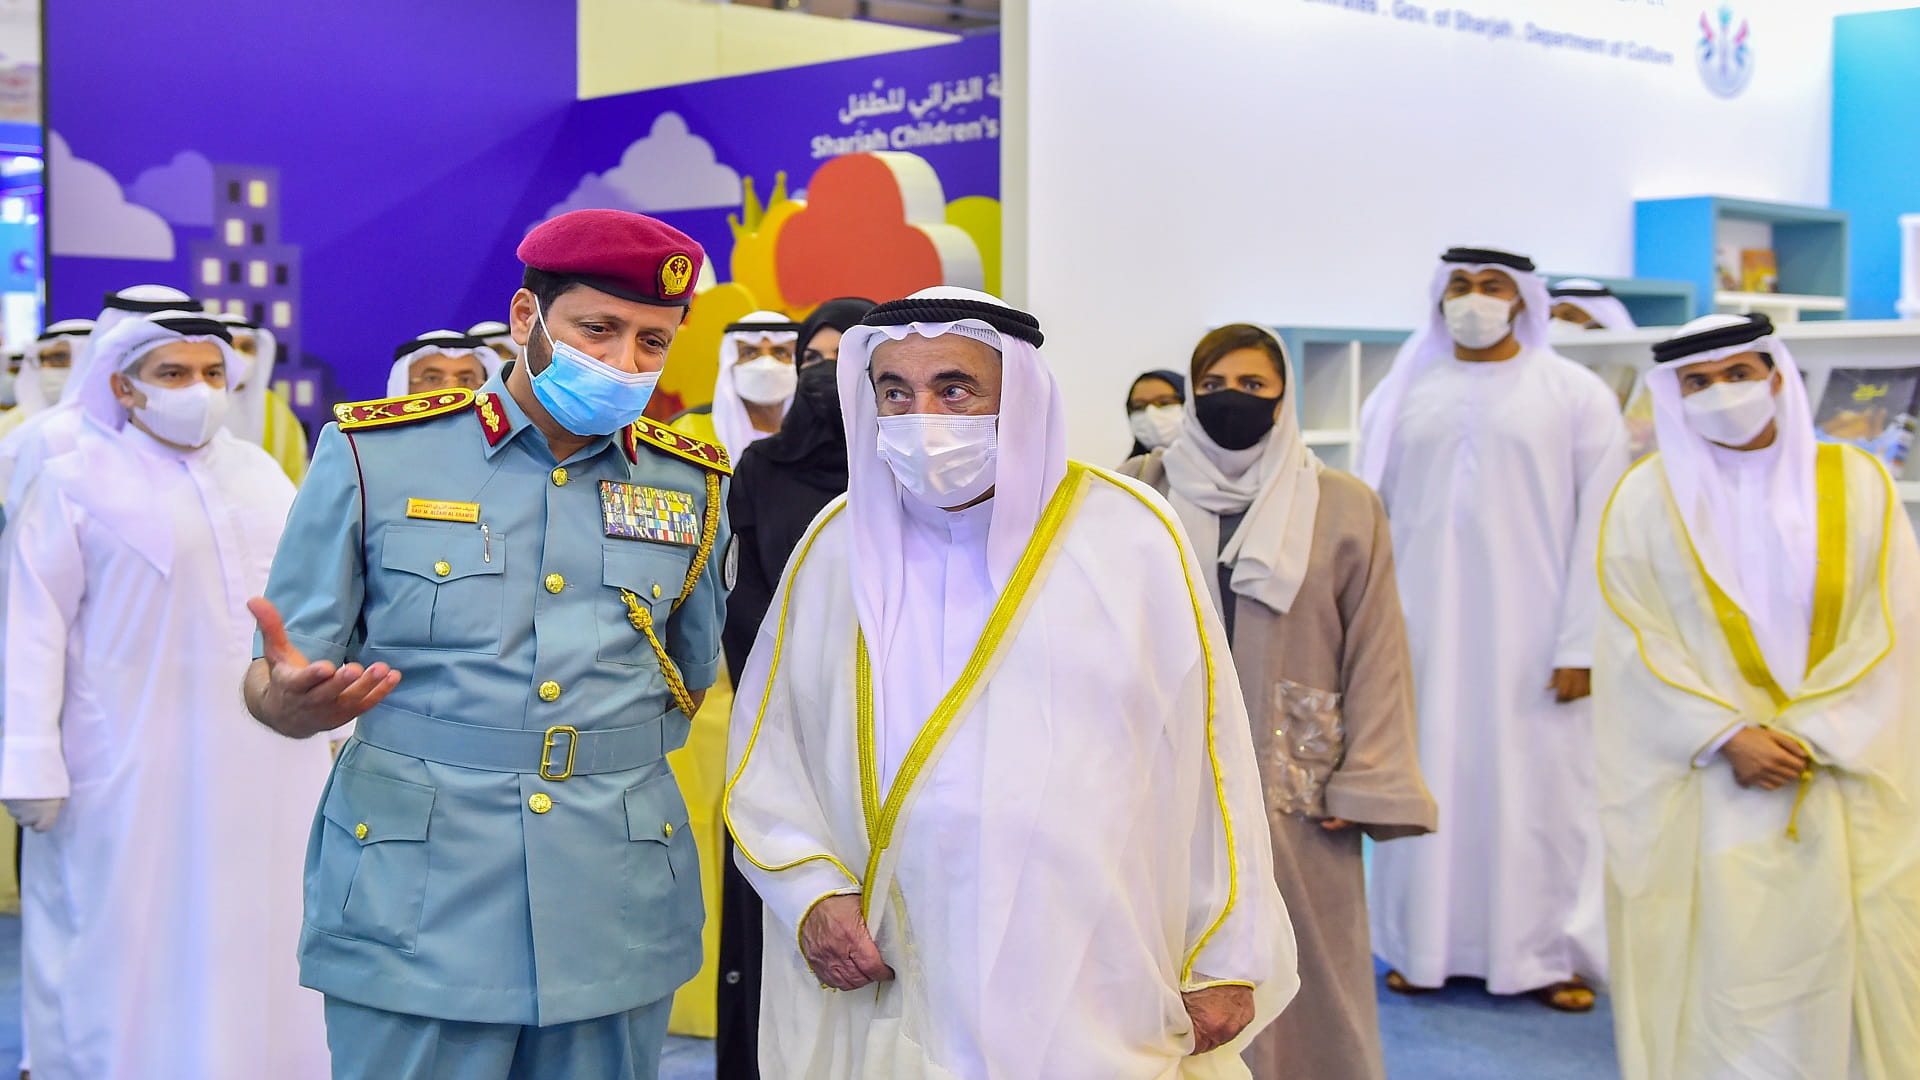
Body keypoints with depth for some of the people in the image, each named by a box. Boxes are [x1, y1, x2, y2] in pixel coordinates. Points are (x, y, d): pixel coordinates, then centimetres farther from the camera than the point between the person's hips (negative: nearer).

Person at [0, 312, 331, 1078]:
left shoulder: (259, 472, 12)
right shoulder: (76, 483, -3)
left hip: (268, 764, 5)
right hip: (135, 770, -4)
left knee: (256, 940, 9)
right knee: (136, 949, 2)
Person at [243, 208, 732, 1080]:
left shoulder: (691, 484, 7)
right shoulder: (375, 455, -1)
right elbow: (275, 672, 0)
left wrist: (612, 751, 5)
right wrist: (291, 703, -21)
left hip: (617, 915, 3)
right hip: (415, 906, -2)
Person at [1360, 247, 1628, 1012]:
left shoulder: (1576, 395, 1)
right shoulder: (1404, 396, 7)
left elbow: (1598, 526, -3)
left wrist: (1582, 645, -9)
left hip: (1531, 632, -2)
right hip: (1425, 630, 2)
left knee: (1540, 788, 1)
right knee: (1427, 785, 5)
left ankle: (1550, 951, 13)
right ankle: (1427, 945, 16)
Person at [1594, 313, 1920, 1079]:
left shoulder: (1856, 485, 3)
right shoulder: (1646, 497, 1)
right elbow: (1638, 643, -4)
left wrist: (1805, 734, -11)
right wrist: (1729, 737, -14)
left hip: (1840, 780, 1)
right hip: (1696, 790, -1)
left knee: (1833, 964, 2)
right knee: (1708, 975, -1)